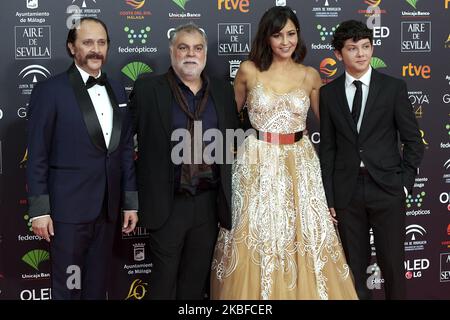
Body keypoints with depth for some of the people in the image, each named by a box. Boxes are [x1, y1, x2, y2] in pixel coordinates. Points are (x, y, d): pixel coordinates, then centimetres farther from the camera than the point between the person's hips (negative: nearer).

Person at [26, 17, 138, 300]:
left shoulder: (117, 91, 9)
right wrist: (39, 209, -11)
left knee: (98, 285, 15)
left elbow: (126, 150, 11)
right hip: (69, 208, -5)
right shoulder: (50, 91, -7)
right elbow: (37, 155, -8)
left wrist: (130, 201, 9)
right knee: (67, 287, 6)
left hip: (108, 209, 5)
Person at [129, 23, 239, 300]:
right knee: (164, 281, 7)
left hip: (209, 203, 3)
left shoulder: (223, 91, 8)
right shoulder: (148, 89, -3)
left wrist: (227, 198, 7)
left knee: (196, 281, 14)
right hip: (167, 204, -3)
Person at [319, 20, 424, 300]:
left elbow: (413, 140, 2)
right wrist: (329, 196, 1)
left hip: (387, 187, -1)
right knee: (355, 264, 11)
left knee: (392, 263, 6)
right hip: (347, 190, 1)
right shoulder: (329, 93, 4)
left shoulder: (394, 87, -1)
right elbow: (328, 147, 4)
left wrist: (405, 182, -4)